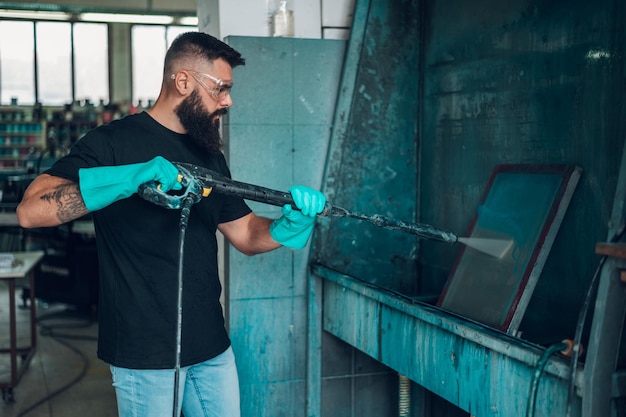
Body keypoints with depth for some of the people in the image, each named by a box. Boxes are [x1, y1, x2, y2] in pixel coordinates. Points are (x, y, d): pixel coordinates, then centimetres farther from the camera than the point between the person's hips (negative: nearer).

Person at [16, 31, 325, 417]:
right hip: (146, 352, -6)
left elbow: (246, 234, 11)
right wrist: (133, 177, -33)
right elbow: (30, 211, -22)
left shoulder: (210, 155, 12)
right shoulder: (114, 141, -10)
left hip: (212, 344, 7)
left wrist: (293, 222, -11)